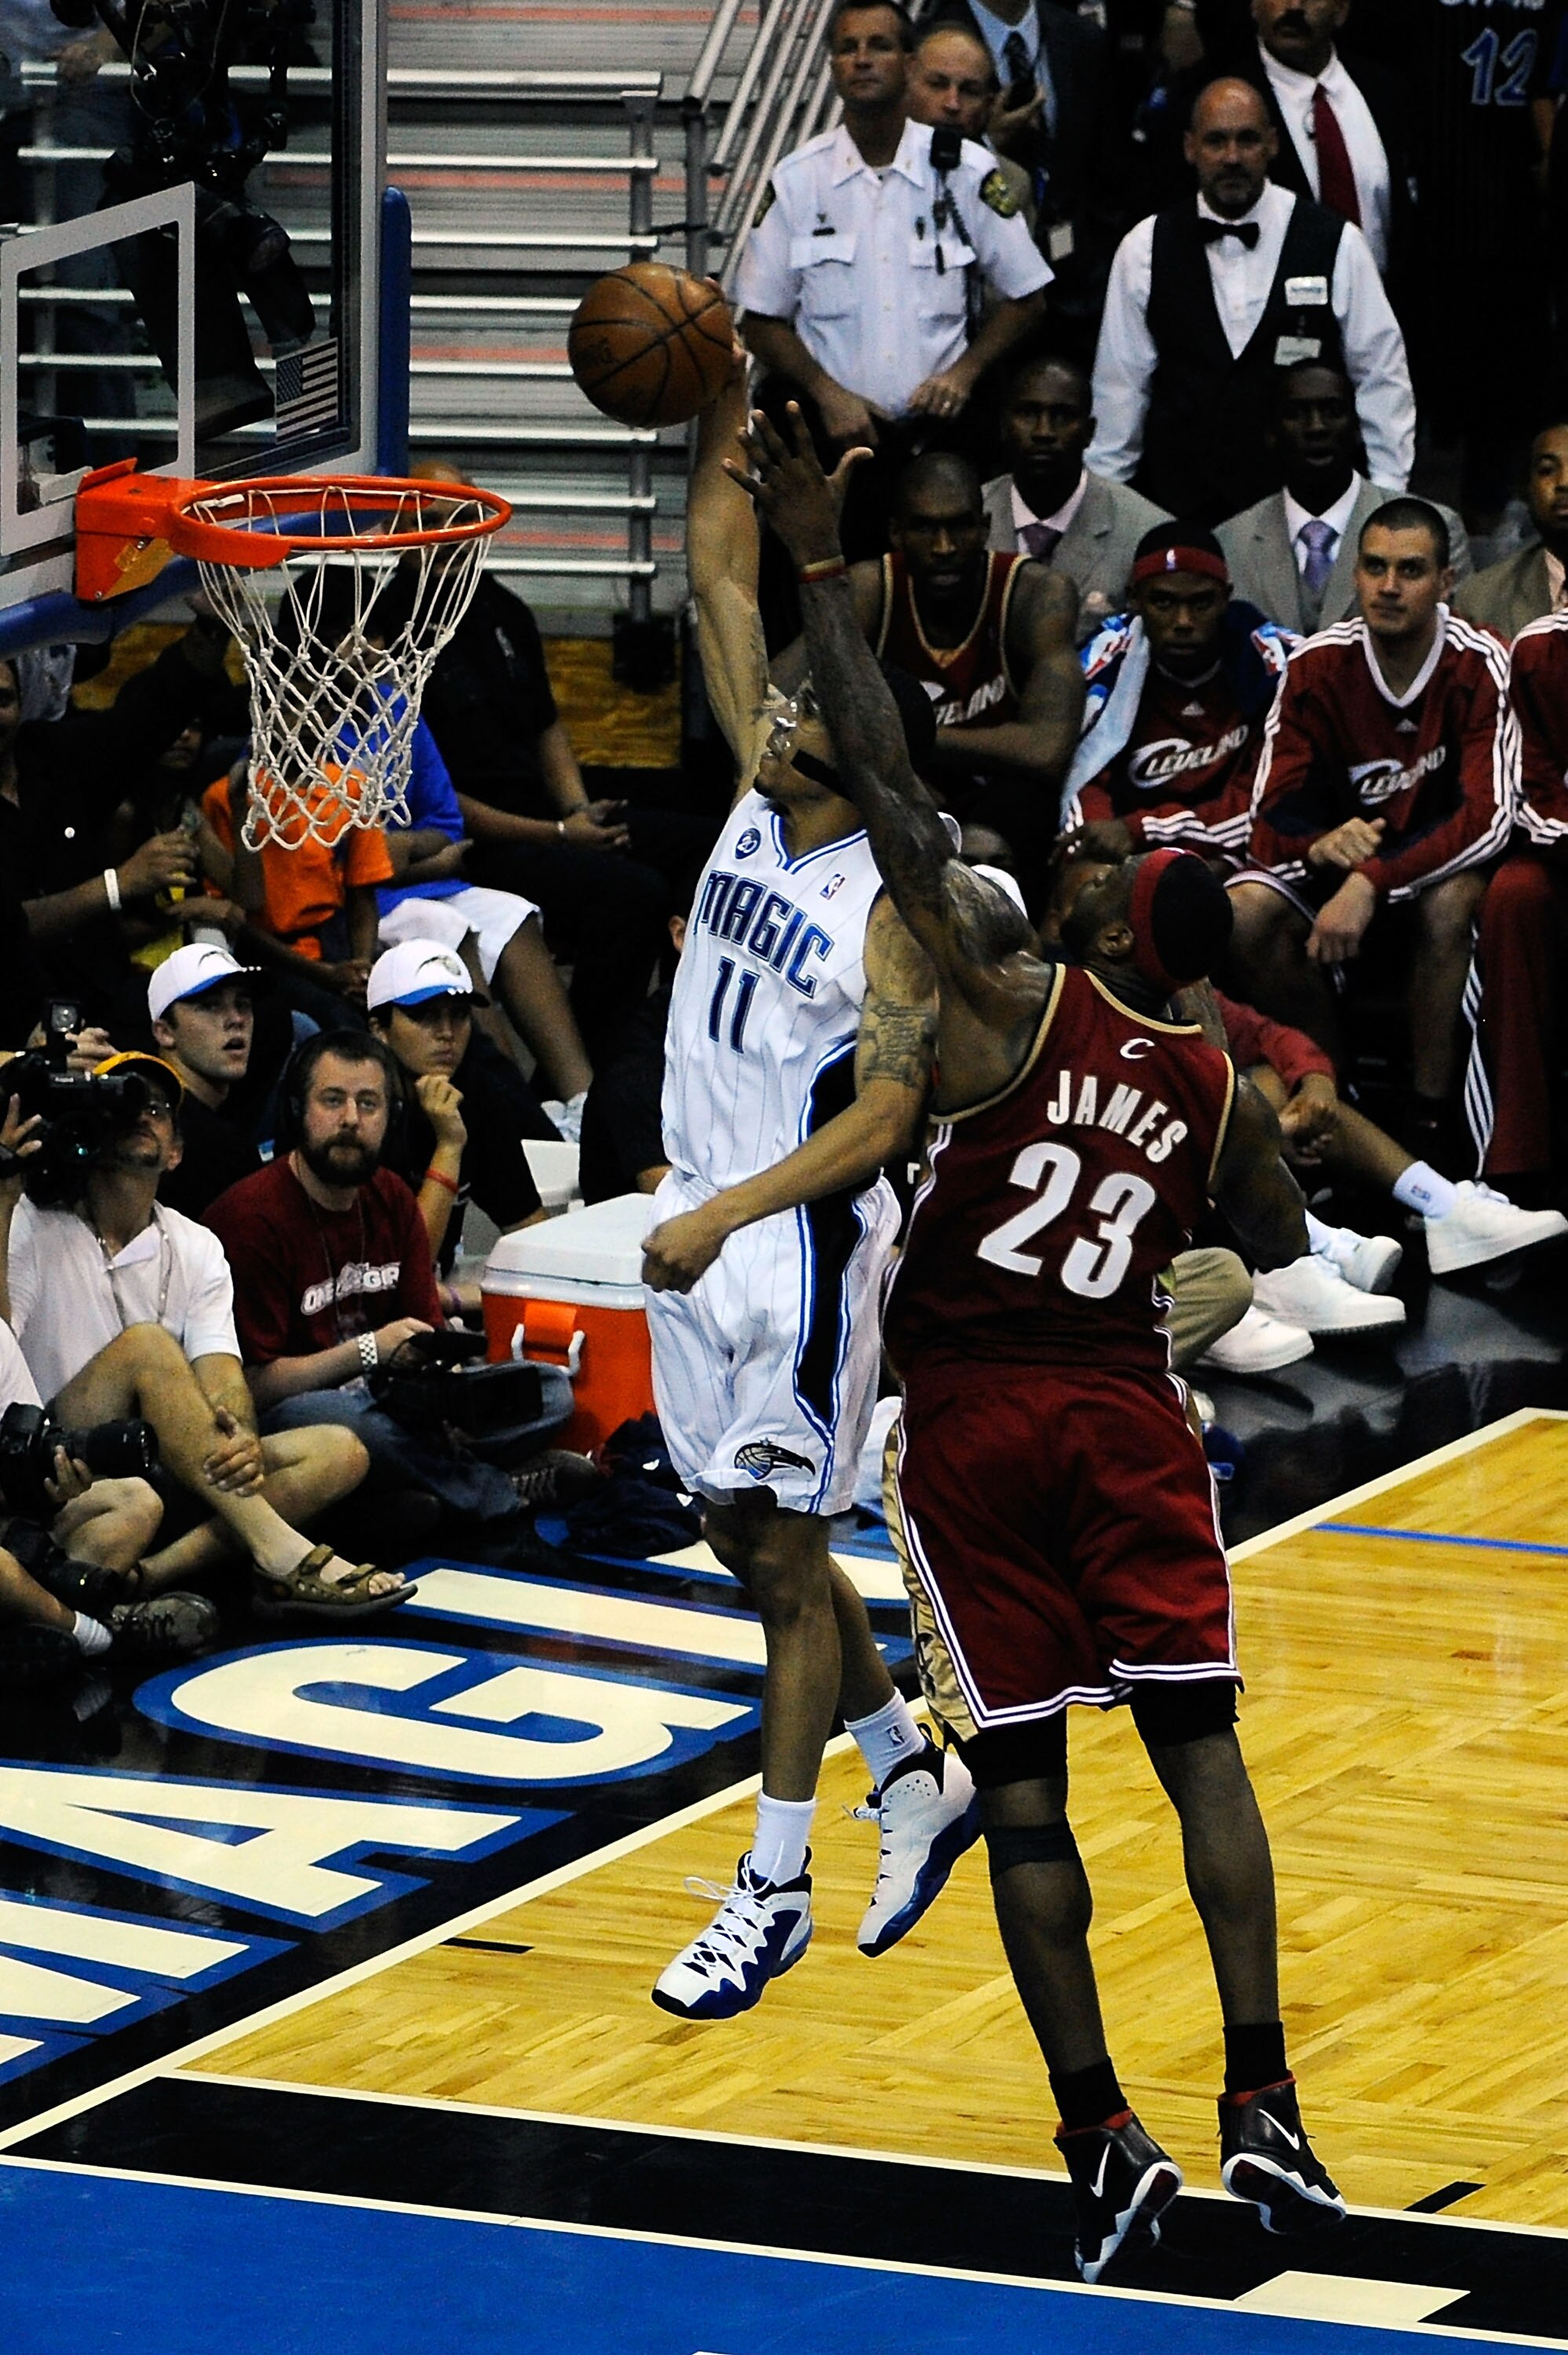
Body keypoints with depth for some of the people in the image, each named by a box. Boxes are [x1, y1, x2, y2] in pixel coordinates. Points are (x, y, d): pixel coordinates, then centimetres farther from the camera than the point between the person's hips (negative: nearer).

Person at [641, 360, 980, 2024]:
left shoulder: (892, 905, -15)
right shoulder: (759, 800, 4)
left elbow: (886, 1113, -21)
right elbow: (718, 573, 7)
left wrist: (726, 1214, -28)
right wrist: (723, 408, -2)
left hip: (799, 1243, -8)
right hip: (698, 1222, 8)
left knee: (784, 1551, -1)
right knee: (743, 1542, 15)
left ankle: (775, 1890, 6)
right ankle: (915, 1781, 32)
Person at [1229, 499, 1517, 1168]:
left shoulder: (1478, 666, -18)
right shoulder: (1319, 664, -9)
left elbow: (1488, 817, -27)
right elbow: (1273, 813, -11)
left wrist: (1372, 883, -38)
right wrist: (1321, 844, -36)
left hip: (1443, 863, -3)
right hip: (1339, 861, 3)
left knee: (1450, 903, -38)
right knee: (1244, 914, -26)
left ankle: (1429, 1124, -26)